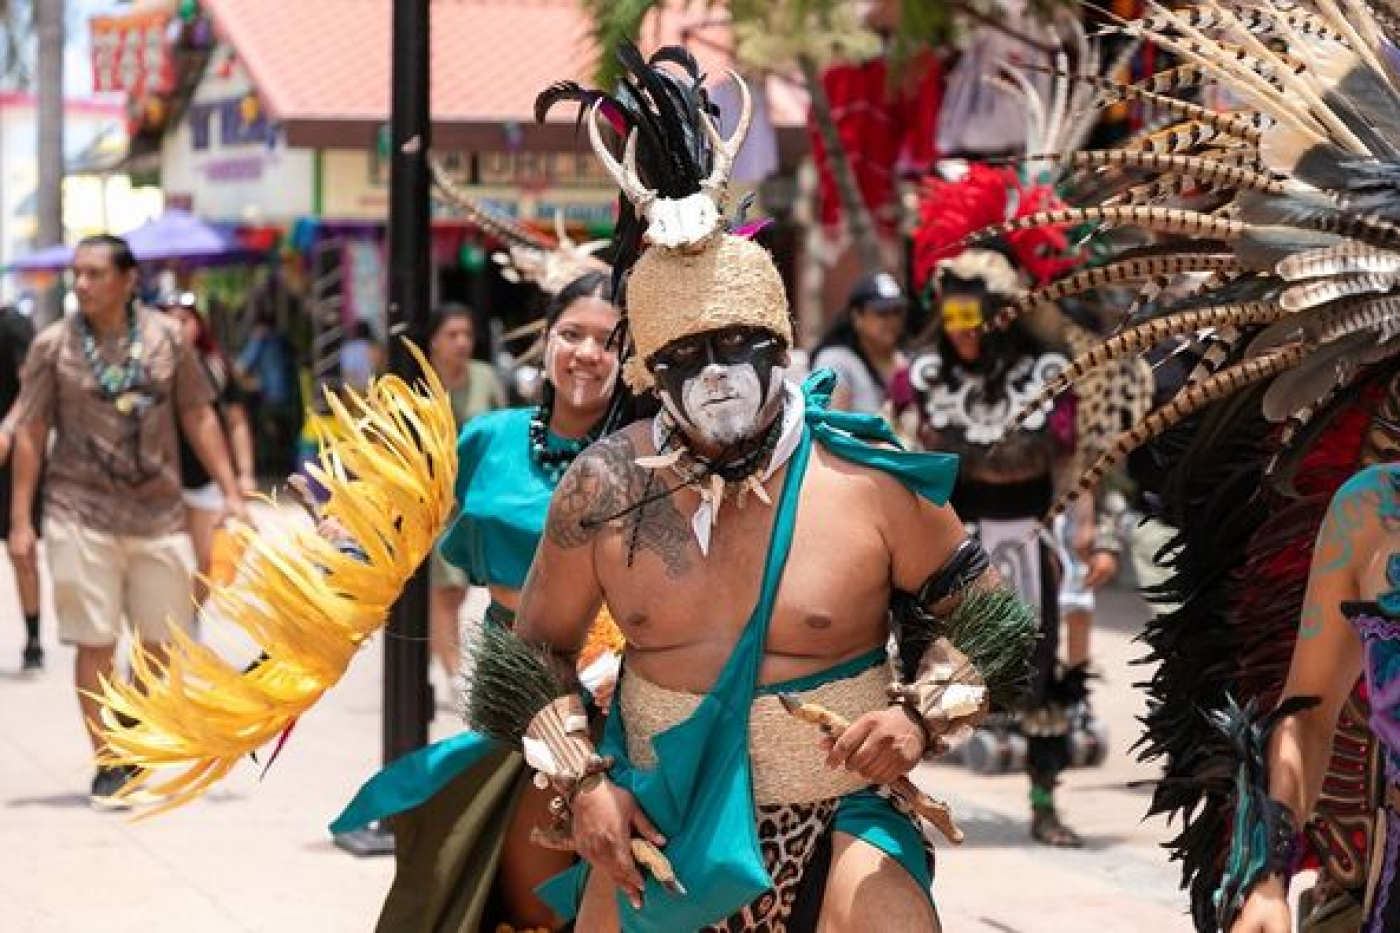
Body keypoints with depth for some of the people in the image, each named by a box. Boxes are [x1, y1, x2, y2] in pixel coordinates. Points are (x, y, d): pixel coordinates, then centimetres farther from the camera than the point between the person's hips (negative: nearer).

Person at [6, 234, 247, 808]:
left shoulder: (166, 338, 2)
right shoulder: (53, 345, -2)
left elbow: (199, 420, 8)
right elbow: (31, 434, 0)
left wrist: (231, 493, 3)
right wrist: (19, 520, -4)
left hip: (159, 517, 2)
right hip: (81, 518, -2)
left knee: (159, 643, 9)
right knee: (95, 646, 0)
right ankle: (107, 767, 10)